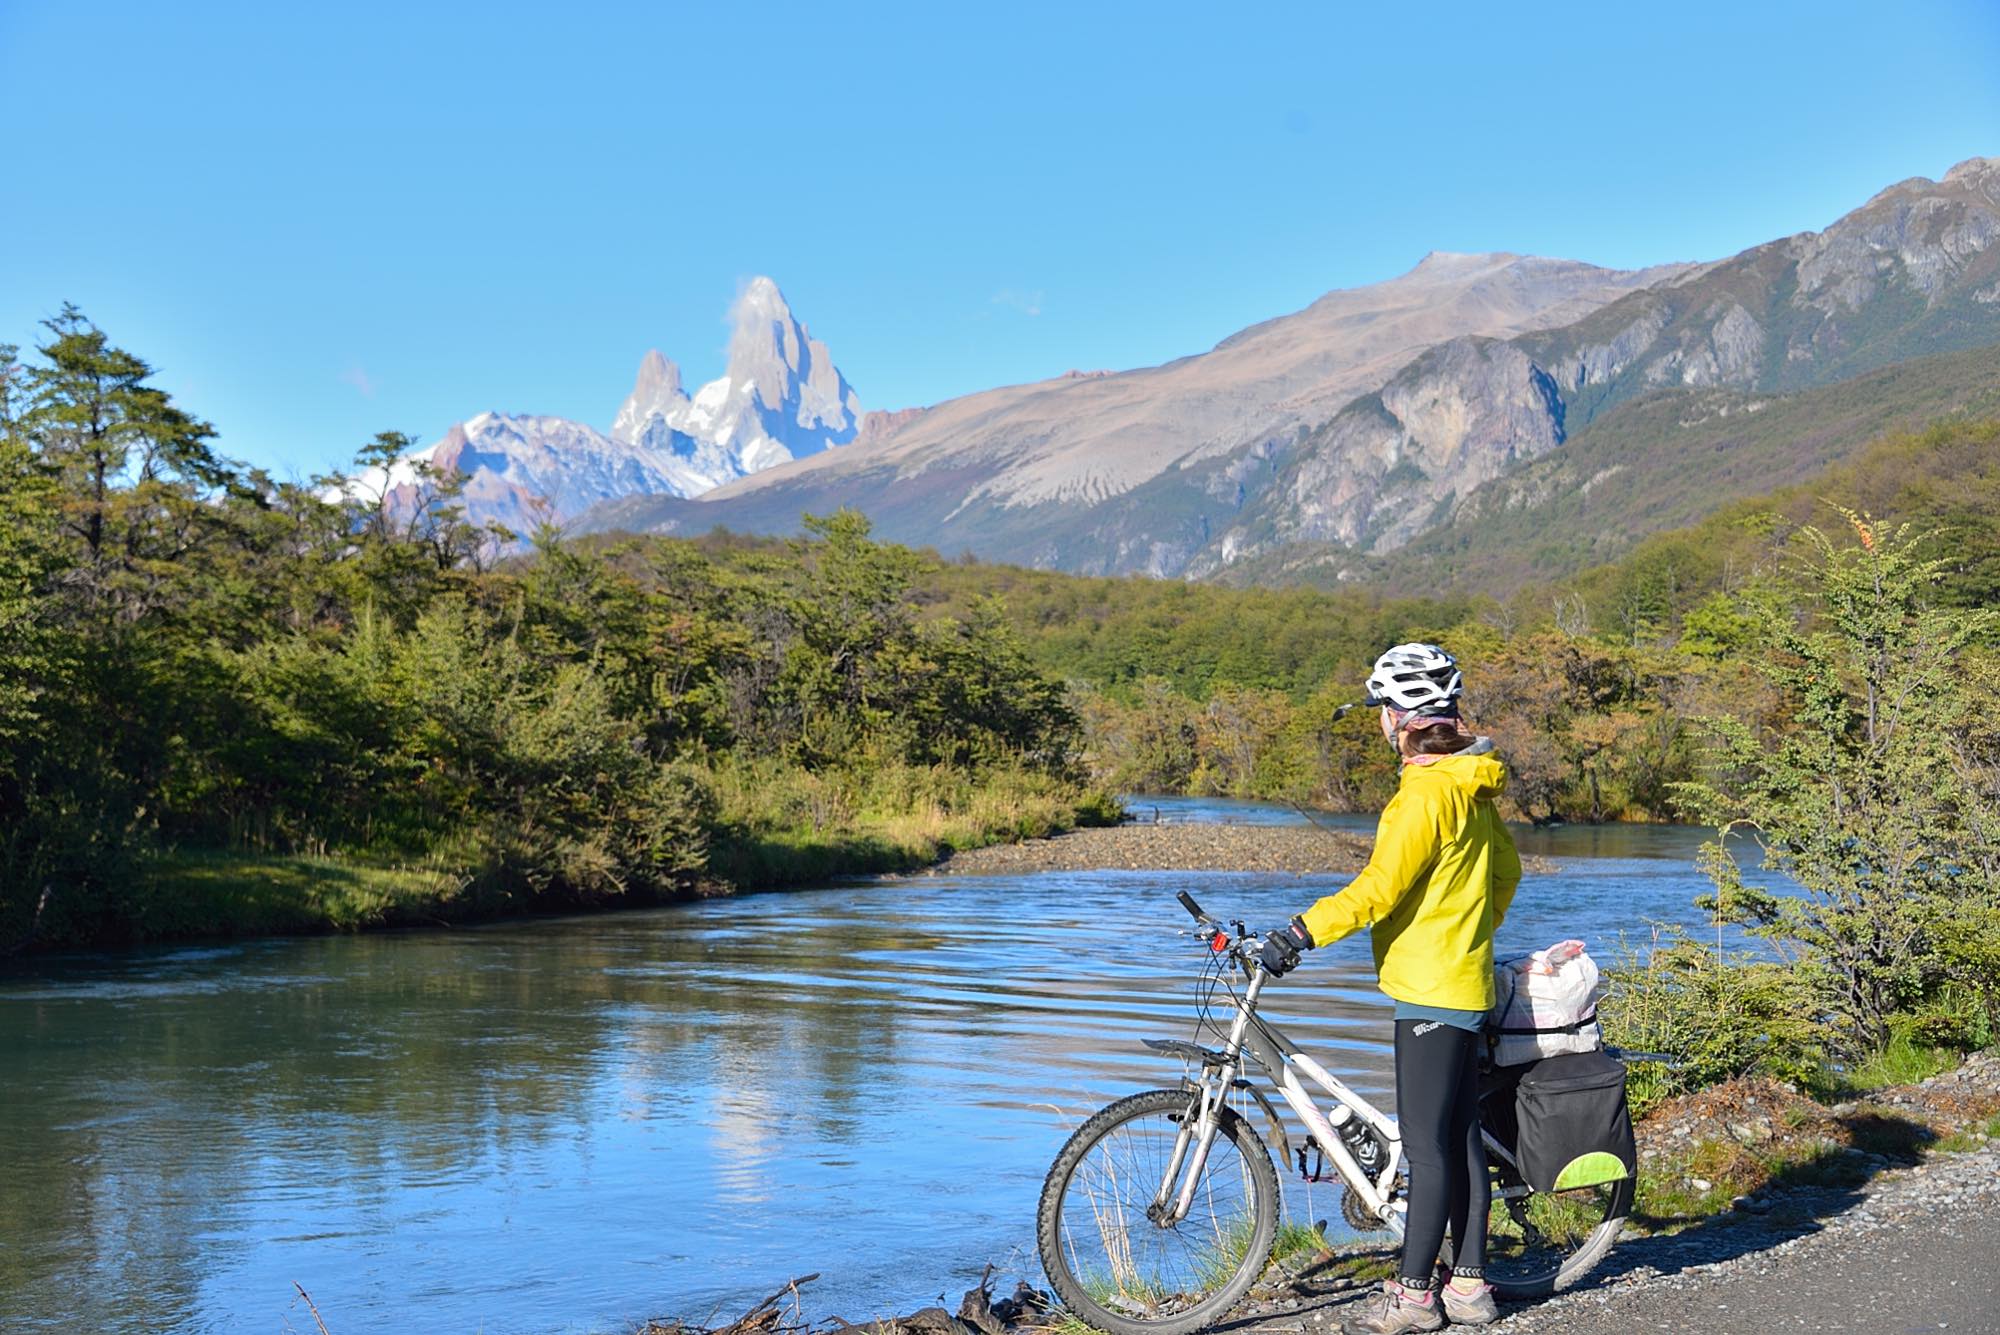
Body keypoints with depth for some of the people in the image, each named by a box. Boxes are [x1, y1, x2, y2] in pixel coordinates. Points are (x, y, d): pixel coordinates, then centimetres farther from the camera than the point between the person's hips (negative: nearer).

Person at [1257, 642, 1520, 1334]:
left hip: (1431, 991, -10)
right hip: (1465, 982, 10)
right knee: (1460, 1139, 13)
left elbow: (1379, 887, -25)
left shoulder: (1426, 792, -18)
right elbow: (1506, 870, 23)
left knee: (1427, 1146, -3)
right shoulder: (1471, 785, 12)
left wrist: (1301, 931, -26)